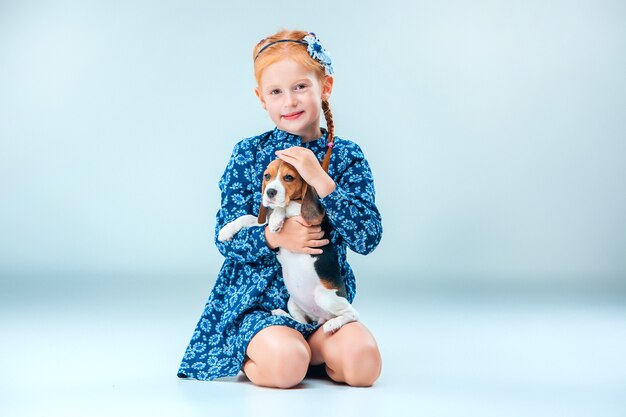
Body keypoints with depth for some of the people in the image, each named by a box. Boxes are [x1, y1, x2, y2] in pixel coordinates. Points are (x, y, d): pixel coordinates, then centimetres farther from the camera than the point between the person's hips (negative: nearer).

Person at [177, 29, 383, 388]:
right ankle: (254, 353, 5)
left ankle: (301, 345, 4)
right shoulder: (249, 155, -1)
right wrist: (275, 237, -23)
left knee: (363, 362, -24)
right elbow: (226, 238, -3)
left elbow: (368, 238, -10)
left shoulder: (347, 156, 1)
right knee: (285, 365, -30)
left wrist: (321, 181, -20)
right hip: (257, 299, -2)